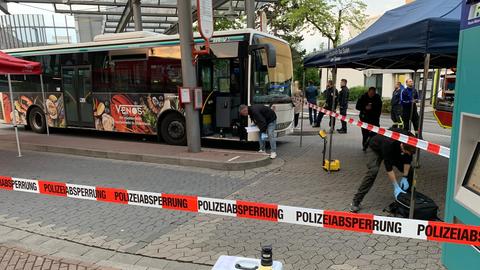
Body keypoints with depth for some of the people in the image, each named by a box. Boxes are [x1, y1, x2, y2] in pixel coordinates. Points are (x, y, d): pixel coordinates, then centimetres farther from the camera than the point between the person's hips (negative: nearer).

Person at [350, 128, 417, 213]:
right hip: (375, 148, -6)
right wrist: (396, 187, -31)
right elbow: (388, 167, -35)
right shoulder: (388, 143, -43)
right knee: (373, 171, -27)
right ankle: (356, 201, -23)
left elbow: (408, 160, -13)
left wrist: (405, 177, -15)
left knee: (409, 170, -4)